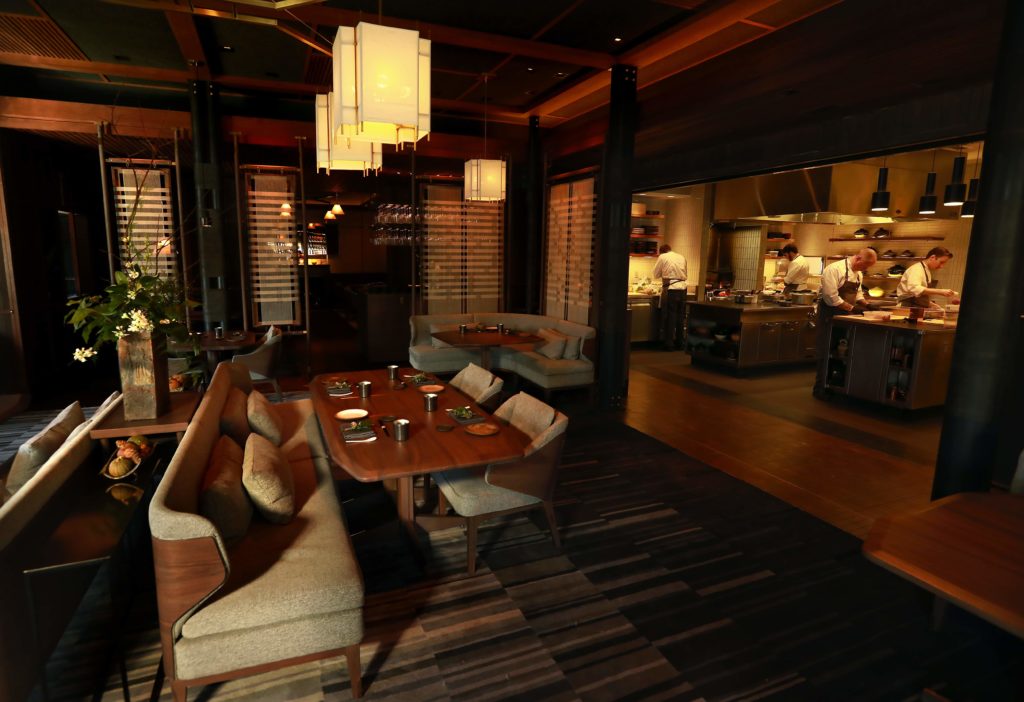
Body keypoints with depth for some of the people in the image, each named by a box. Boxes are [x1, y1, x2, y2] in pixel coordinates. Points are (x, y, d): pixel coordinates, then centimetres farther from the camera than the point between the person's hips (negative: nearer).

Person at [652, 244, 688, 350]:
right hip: (682, 288, 4)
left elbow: (655, 274, 8)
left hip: (670, 289, -4)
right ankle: (679, 343, 20)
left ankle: (669, 344, 4)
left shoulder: (663, 257, 3)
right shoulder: (682, 257, 15)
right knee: (680, 316, 12)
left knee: (669, 316, 1)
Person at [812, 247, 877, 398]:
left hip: (846, 316, 8)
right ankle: (820, 388, 7)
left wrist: (867, 305, 3)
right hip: (830, 315, -8)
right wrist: (852, 308, -20)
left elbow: (857, 293, 20)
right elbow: (831, 298, -22)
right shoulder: (834, 269, -17)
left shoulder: (858, 273, 10)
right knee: (826, 352, -3)